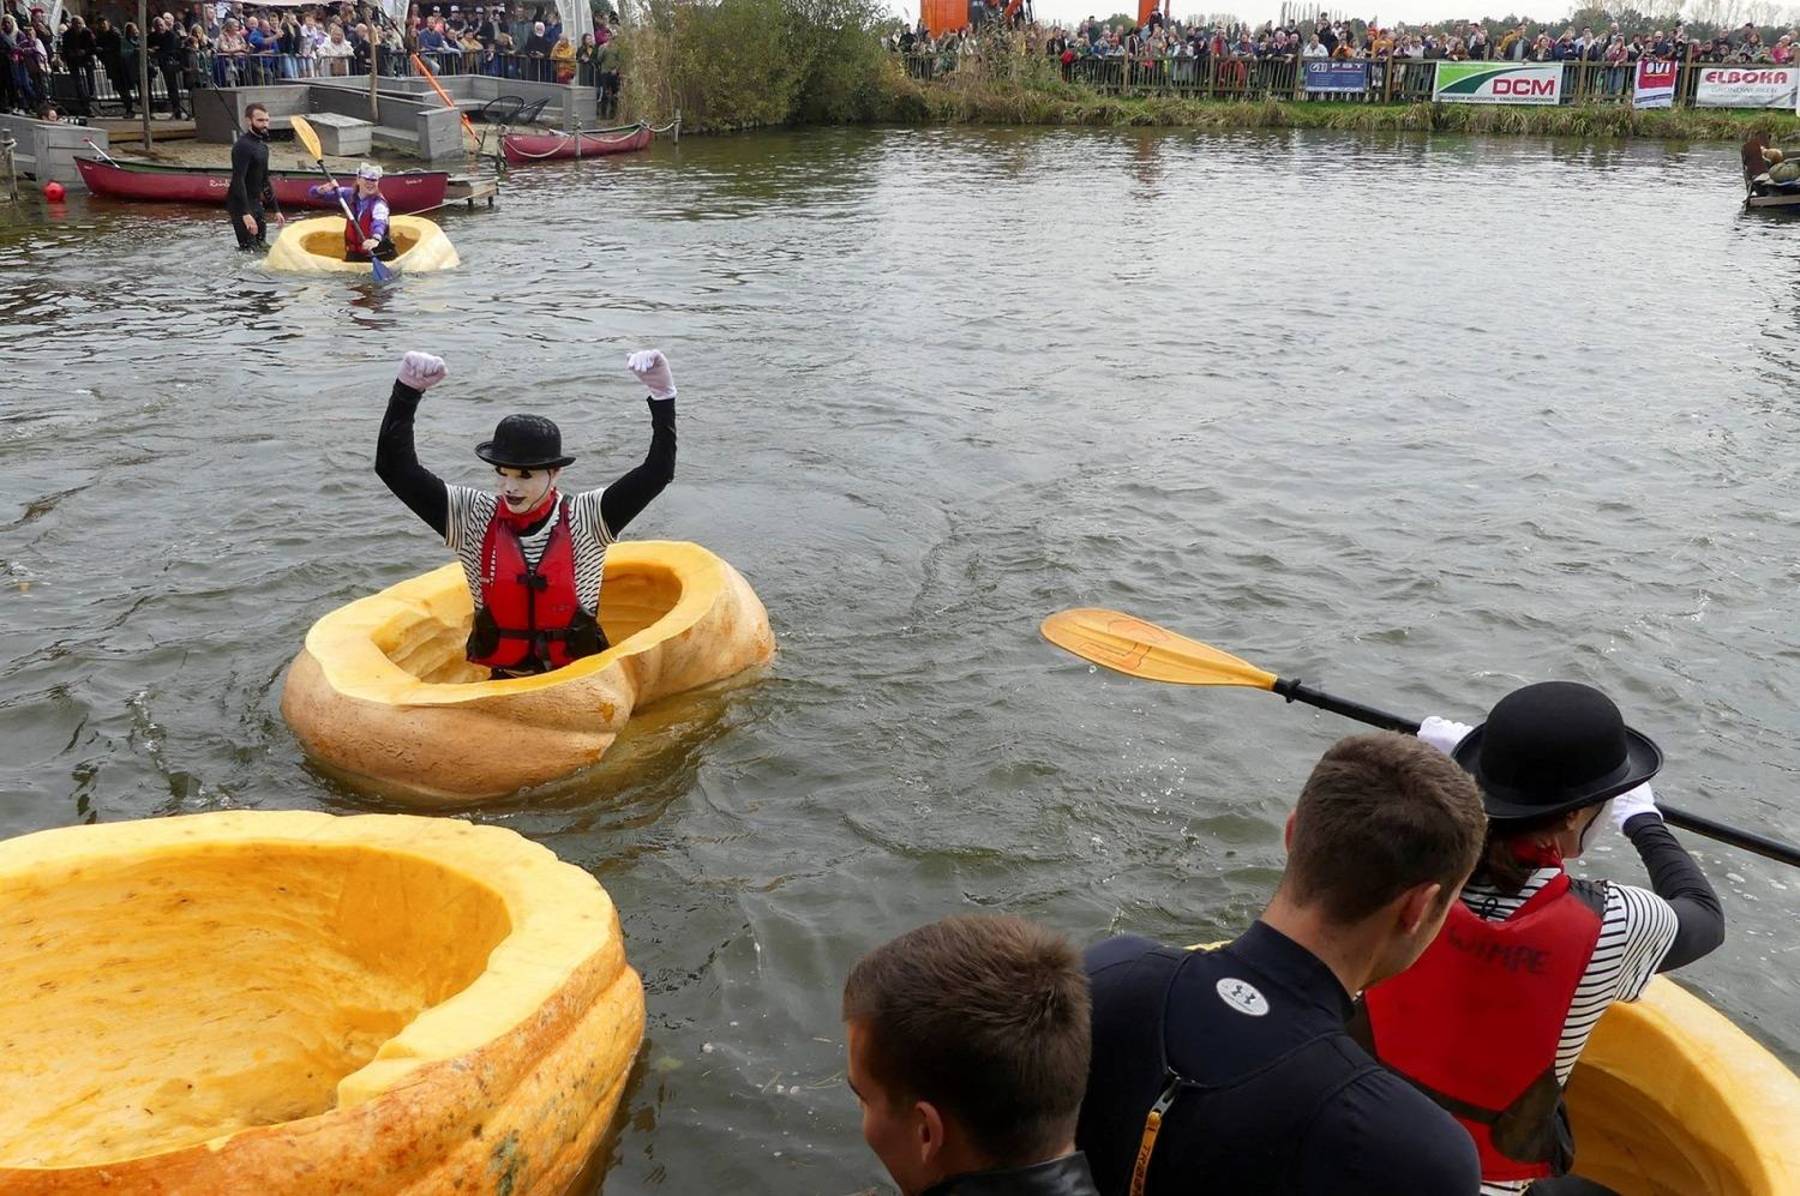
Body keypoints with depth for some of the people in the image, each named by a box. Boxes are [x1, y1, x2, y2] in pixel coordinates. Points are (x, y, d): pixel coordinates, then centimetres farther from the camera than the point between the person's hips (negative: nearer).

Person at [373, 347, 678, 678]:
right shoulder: (473, 518, 1)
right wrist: (407, 390, -10)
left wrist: (662, 394, -14)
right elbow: (395, 468, -2)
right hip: (501, 683, 1)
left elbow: (658, 471, -7)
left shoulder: (586, 519, -2)